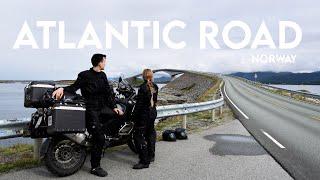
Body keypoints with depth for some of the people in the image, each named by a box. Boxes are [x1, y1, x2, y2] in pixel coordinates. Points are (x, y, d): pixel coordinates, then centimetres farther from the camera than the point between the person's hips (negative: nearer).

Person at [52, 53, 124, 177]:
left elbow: (108, 92, 8)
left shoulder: (103, 76, 12)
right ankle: (95, 167, 3)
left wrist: (113, 107, 1)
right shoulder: (85, 75, -7)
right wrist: (62, 89, -29)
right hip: (91, 109, -8)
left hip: (102, 107, 8)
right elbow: (74, 86, -9)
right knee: (99, 138, -9)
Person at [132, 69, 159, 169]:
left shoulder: (143, 87, -18)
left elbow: (139, 103, -18)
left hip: (144, 114, -8)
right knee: (150, 133, 20)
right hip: (153, 113, 8)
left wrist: (134, 115, -9)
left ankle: (144, 161, -4)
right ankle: (151, 156, 34)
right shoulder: (155, 87, 4)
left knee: (139, 136, -4)